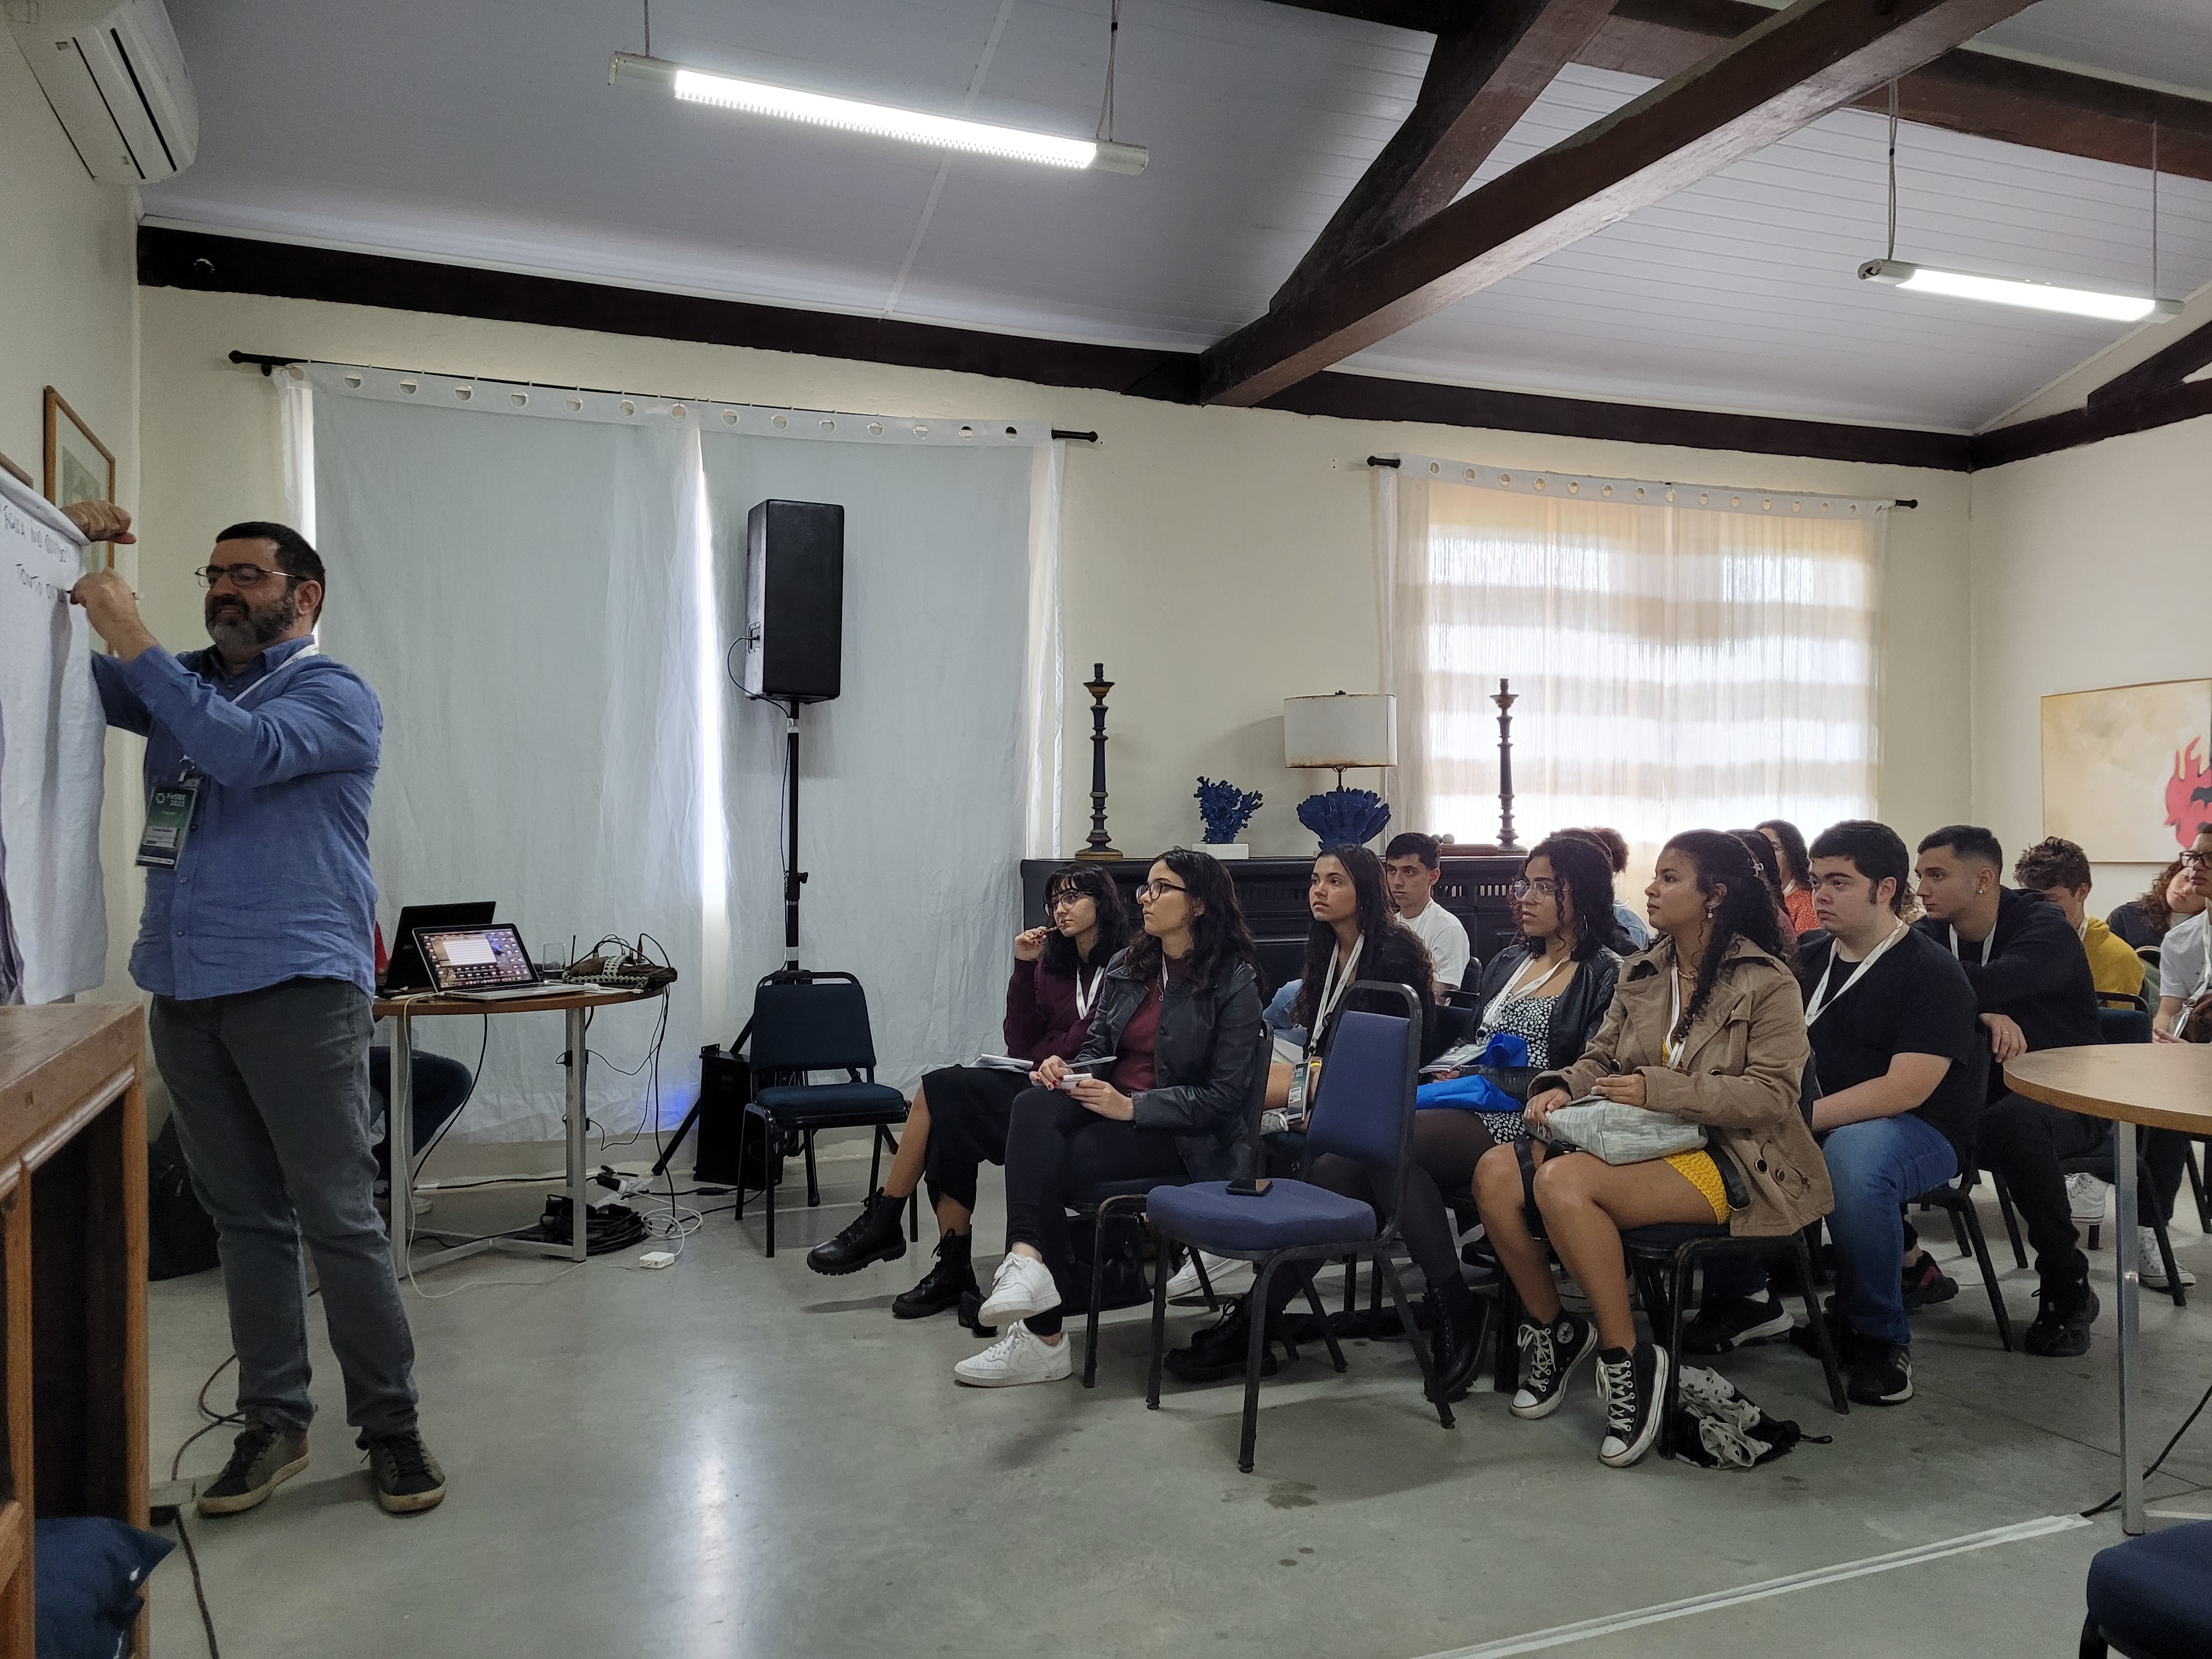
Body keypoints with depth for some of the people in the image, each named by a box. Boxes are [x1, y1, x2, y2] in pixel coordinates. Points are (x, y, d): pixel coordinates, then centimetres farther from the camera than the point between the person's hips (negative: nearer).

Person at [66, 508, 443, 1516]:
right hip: (184, 990, 6)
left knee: (339, 1219, -3)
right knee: (243, 1217, 11)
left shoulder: (335, 697, -2)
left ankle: (390, 1426, 9)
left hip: (298, 988, -6)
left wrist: (132, 638, -17)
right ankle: (273, 1423, 21)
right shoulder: (181, 684, 18)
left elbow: (242, 751, -19)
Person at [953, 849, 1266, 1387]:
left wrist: (1132, 1105, -21)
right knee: (1035, 1105, -29)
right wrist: (1066, 1068, -9)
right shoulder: (1127, 966, 12)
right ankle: (1027, 1261, -44)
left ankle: (1041, 1335, -20)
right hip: (1108, 1105, 6)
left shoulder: (1233, 982, -7)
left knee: (1047, 1166, -26)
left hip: (1182, 1139, -5)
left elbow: (1223, 1096, -11)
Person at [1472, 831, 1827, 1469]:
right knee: (1496, 1171, -19)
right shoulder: (1639, 973, 14)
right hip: (1639, 1144, 7)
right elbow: (1600, 1059, 18)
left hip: (1723, 1159, -7)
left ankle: (1629, 1359, -17)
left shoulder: (1767, 984, -4)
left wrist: (1658, 1089, -21)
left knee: (1563, 1182, -33)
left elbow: (1773, 1095, -13)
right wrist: (1562, 1087, -6)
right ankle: (1551, 1326, 1)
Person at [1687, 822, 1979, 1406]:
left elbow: (1905, 1090, -22)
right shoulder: (1812, 959, 11)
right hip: (1825, 1121, 7)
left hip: (1921, 1132, -7)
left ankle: (1877, 1335, -17)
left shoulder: (1932, 972, -11)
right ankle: (1742, 1295, 1)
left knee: (1852, 1157, -39)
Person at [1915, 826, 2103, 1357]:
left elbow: (1991, 985, -35)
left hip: (2061, 1098, -5)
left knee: (2011, 1121, -39)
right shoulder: (1933, 932, 3)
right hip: (1972, 1094, 5)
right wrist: (1984, 1015, -32)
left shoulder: (2045, 929, -13)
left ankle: (2069, 1287, -17)